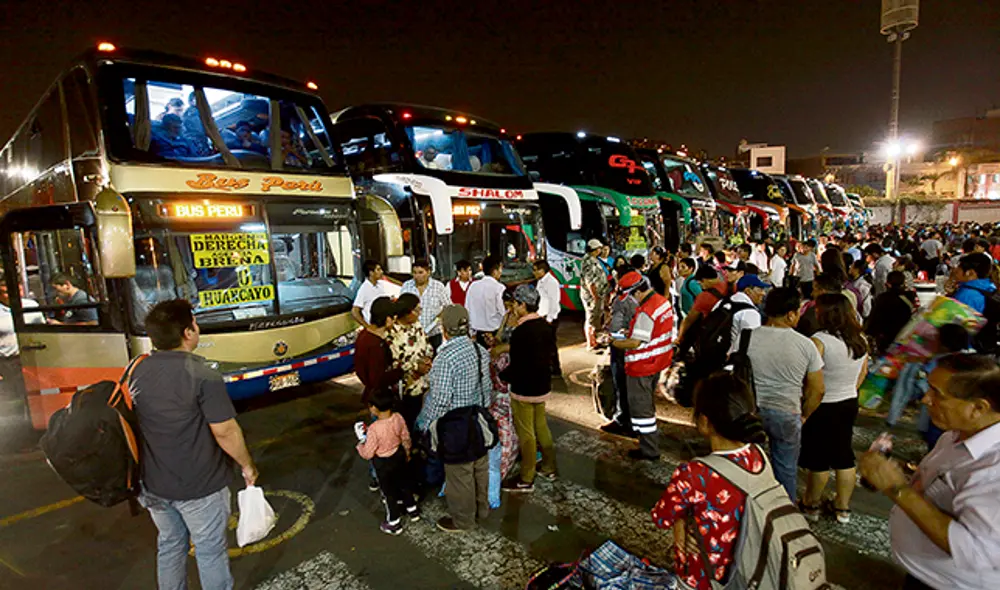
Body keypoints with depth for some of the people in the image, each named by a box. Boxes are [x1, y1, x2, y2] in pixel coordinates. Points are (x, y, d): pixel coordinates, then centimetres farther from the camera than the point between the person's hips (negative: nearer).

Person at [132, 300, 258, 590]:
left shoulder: (139, 371, -3)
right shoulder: (203, 376, -24)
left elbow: (141, 422, 8)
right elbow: (225, 431, -22)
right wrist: (248, 465, -7)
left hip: (154, 484, 6)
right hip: (199, 486, -6)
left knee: (169, 546, 24)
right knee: (210, 551, 13)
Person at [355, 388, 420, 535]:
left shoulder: (374, 428, -33)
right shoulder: (399, 418, -17)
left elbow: (368, 454, -22)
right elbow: (406, 439, -1)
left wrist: (360, 443, -2)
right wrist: (407, 453, 18)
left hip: (383, 463, -5)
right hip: (399, 456, 6)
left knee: (389, 492, 15)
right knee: (404, 483, 27)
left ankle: (394, 524, 34)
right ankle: (413, 511, 47)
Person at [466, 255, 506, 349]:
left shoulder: (473, 286, 3)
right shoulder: (499, 288, -13)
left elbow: (467, 310, 8)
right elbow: (503, 312, -14)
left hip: (478, 333, 5)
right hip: (495, 334, -5)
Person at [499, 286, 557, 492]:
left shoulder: (521, 331, -25)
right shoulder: (544, 325, 2)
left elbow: (516, 366, -23)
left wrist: (501, 376, -6)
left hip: (524, 389, -8)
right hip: (542, 385, 9)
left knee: (526, 433, 4)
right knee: (541, 426, 21)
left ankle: (526, 479, 17)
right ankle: (548, 467, 35)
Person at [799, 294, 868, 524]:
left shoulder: (819, 341, -24)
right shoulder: (861, 340, -2)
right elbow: (863, 373, 11)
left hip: (822, 408, -6)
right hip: (849, 404, 6)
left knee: (818, 460, 8)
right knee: (844, 455, 17)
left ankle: (811, 506, 24)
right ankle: (843, 508, 29)